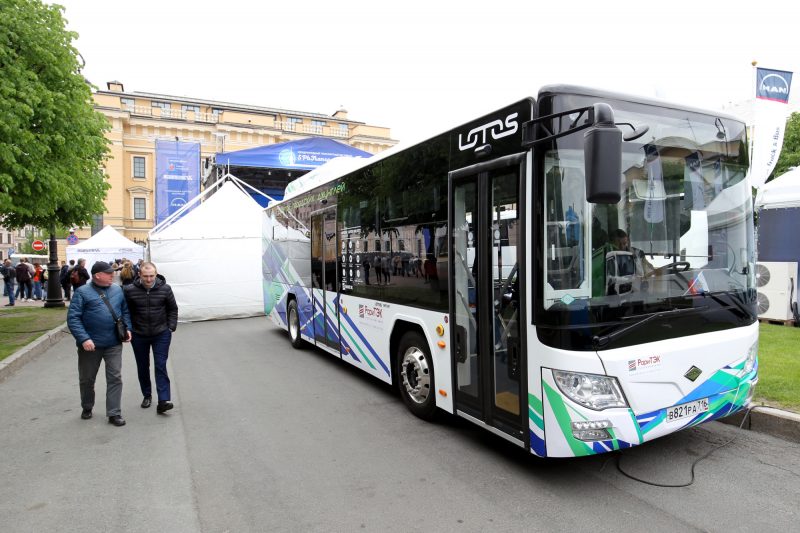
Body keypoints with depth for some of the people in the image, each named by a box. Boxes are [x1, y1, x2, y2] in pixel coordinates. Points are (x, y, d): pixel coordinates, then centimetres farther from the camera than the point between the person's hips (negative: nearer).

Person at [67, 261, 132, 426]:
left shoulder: (118, 290, 6)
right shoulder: (82, 292, -6)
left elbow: (125, 312, 15)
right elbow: (73, 318, -10)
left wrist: (127, 328, 0)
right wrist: (84, 338, -20)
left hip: (114, 344, 2)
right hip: (90, 344, -2)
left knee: (115, 378, 0)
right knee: (87, 379, 15)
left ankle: (114, 413, 7)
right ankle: (87, 408, 37)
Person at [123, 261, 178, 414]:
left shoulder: (165, 289, -9)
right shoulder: (130, 290, -10)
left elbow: (173, 309, 2)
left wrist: (171, 327, -3)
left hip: (161, 334, -1)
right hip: (139, 335, 2)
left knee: (161, 366, -6)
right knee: (143, 367, 15)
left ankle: (163, 401, -8)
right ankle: (147, 395, 33)